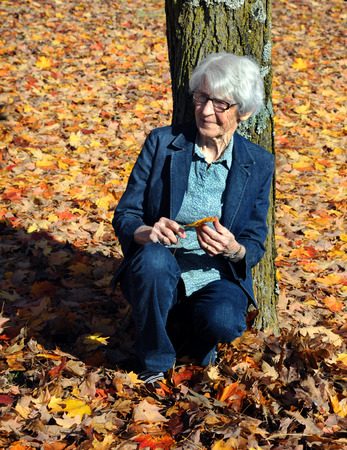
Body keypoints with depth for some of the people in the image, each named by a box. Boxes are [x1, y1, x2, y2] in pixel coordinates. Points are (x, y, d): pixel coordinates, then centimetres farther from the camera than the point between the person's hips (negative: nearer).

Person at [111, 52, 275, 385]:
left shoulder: (258, 164, -1)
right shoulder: (162, 143, -3)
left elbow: (255, 245, 2)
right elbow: (124, 215, -3)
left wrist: (233, 249, -23)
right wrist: (147, 232, -27)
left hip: (217, 279, 0)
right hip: (159, 275, 0)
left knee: (222, 322, -32)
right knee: (154, 257, -35)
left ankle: (187, 334, 8)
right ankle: (155, 364, -11)